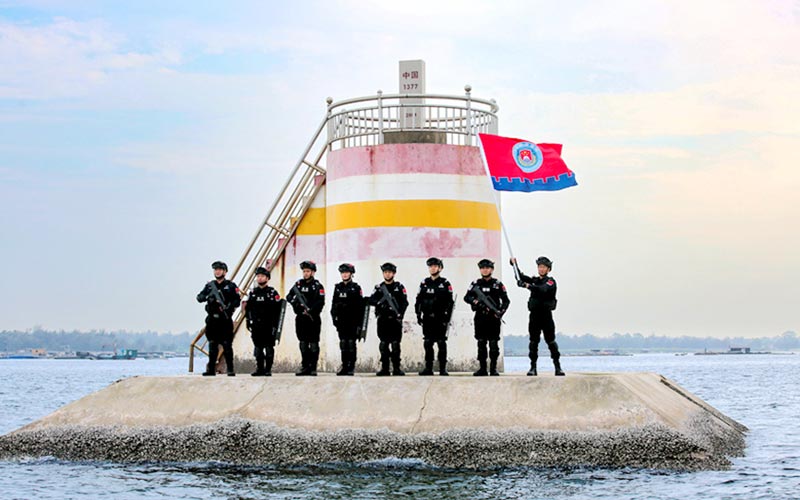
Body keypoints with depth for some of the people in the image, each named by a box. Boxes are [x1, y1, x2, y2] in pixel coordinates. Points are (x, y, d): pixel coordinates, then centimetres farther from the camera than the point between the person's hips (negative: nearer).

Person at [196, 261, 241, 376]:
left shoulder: (231, 286, 4)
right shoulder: (209, 285, 14)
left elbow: (237, 300, -3)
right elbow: (199, 297, 6)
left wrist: (229, 307, -20)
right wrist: (207, 297, -15)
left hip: (225, 320, -3)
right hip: (212, 319, 3)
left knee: (227, 345, -6)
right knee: (212, 345, 5)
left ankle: (230, 370, -4)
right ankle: (211, 370, 8)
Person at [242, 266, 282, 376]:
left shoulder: (273, 293, 0)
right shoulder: (252, 292, 12)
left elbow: (277, 310, -4)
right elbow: (247, 308, 15)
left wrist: (275, 326, -10)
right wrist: (248, 322, 7)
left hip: (269, 325, -4)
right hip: (256, 325, 4)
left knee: (269, 348, -3)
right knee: (258, 348, 5)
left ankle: (268, 370, 1)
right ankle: (259, 369, 11)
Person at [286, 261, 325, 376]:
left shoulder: (317, 286, -1)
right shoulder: (298, 284, 13)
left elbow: (320, 302, -10)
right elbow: (289, 297, 10)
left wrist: (310, 311, -20)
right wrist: (295, 301, -11)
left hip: (313, 319, -5)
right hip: (300, 319, 5)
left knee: (313, 344, -3)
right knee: (303, 344, 7)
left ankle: (313, 368, -1)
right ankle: (305, 367, 12)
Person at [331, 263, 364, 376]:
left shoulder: (356, 288, 1)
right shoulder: (338, 287, 13)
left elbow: (360, 306, -2)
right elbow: (334, 303, 14)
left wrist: (359, 323, -8)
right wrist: (334, 318, 5)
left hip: (352, 321, -4)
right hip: (341, 321, 4)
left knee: (351, 343, -3)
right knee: (343, 343, 3)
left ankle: (351, 367, 0)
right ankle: (344, 366, 7)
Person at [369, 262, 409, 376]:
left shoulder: (399, 287, 7)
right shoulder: (379, 287, 13)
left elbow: (405, 302, -1)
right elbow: (371, 300, 3)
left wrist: (400, 314, -14)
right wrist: (380, 303, -16)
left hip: (395, 320, -2)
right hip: (382, 320, 2)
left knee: (395, 344, -6)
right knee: (383, 345, 2)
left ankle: (396, 368, -3)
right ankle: (384, 368, 6)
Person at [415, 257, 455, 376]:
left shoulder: (445, 283, 1)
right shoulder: (424, 283, 11)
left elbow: (450, 302, -3)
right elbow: (418, 300, 12)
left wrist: (447, 318, -11)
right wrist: (418, 315, 4)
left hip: (440, 318, -3)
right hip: (427, 318, 3)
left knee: (441, 343, -2)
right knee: (428, 343, 3)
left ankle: (443, 369, 0)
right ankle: (428, 368, 8)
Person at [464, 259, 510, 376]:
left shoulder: (497, 284, 5)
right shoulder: (476, 283, 10)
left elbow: (506, 300, 5)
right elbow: (466, 297, 7)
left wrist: (501, 311, -12)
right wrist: (475, 301, -13)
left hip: (494, 318, -2)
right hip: (480, 318, 2)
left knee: (494, 344, -3)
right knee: (481, 343, 4)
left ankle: (493, 368, 2)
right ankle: (482, 368, 9)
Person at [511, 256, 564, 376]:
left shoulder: (551, 281, -2)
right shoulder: (534, 280, 17)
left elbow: (543, 290, -21)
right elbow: (521, 277, 11)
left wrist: (528, 286, -34)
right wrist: (514, 264, -2)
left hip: (546, 315, -5)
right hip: (534, 315, 5)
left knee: (551, 341, -5)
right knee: (533, 342, 1)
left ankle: (558, 367, -2)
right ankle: (533, 367, 2)